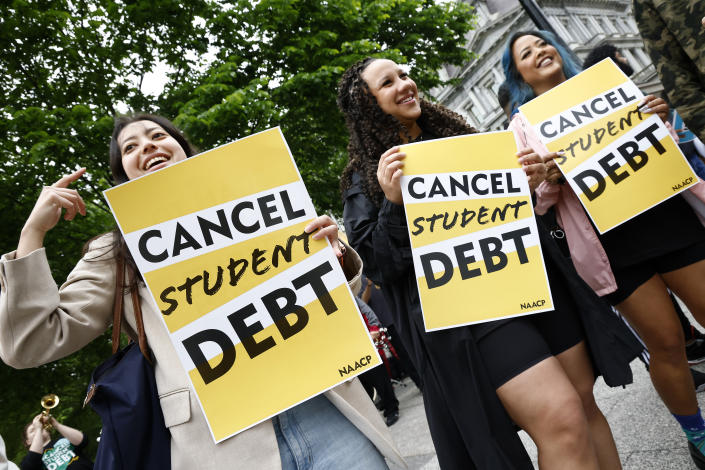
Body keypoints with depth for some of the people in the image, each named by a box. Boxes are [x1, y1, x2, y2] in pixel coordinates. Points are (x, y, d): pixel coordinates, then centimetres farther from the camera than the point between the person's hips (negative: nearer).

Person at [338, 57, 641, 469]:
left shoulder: (453, 132, 15)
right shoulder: (364, 177, 1)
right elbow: (377, 265, -6)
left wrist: (530, 180, 0)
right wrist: (393, 203, -20)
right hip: (466, 303, -5)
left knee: (584, 402, 11)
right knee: (561, 420, -12)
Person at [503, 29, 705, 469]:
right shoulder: (524, 125, 4)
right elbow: (537, 203, 1)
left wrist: (661, 118, 1)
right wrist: (548, 180, -20)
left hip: (665, 215, 4)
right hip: (611, 244, -3)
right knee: (666, 342, 3)